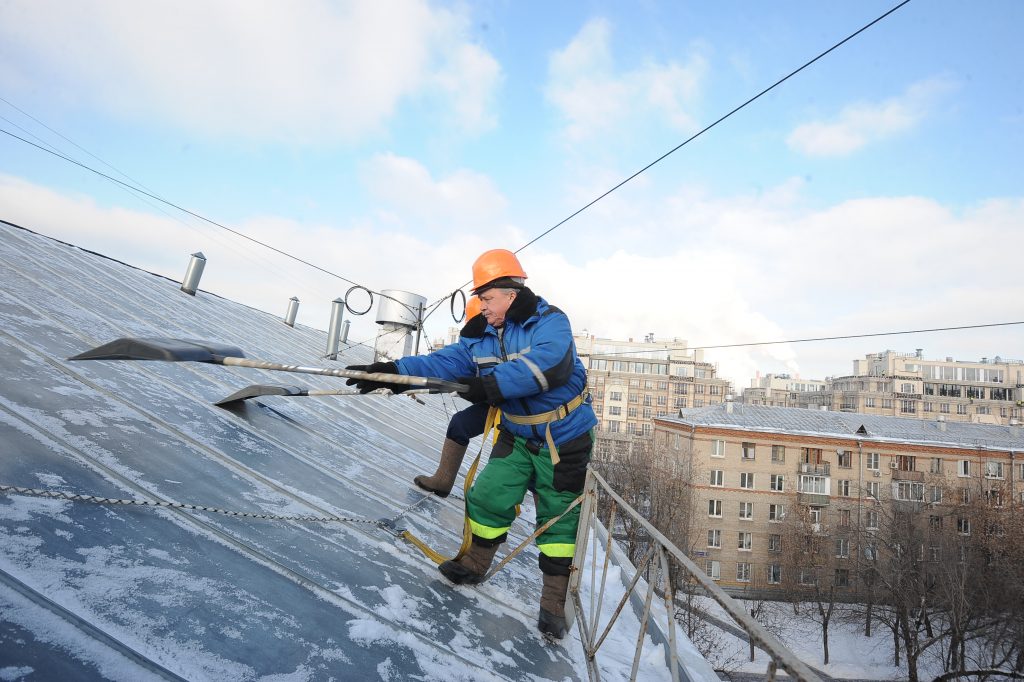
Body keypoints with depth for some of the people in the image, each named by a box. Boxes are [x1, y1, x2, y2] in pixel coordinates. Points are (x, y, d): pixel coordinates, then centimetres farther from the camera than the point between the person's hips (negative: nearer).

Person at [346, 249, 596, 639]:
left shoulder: (549, 322, -19)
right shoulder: (483, 336, 1)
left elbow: (547, 364, -37)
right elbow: (445, 362, -9)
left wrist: (493, 384, -43)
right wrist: (394, 370, -21)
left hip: (564, 438, -5)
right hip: (517, 435, 6)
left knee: (559, 517, 5)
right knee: (488, 497, 3)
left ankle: (553, 602, 19)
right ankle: (475, 563, 29)